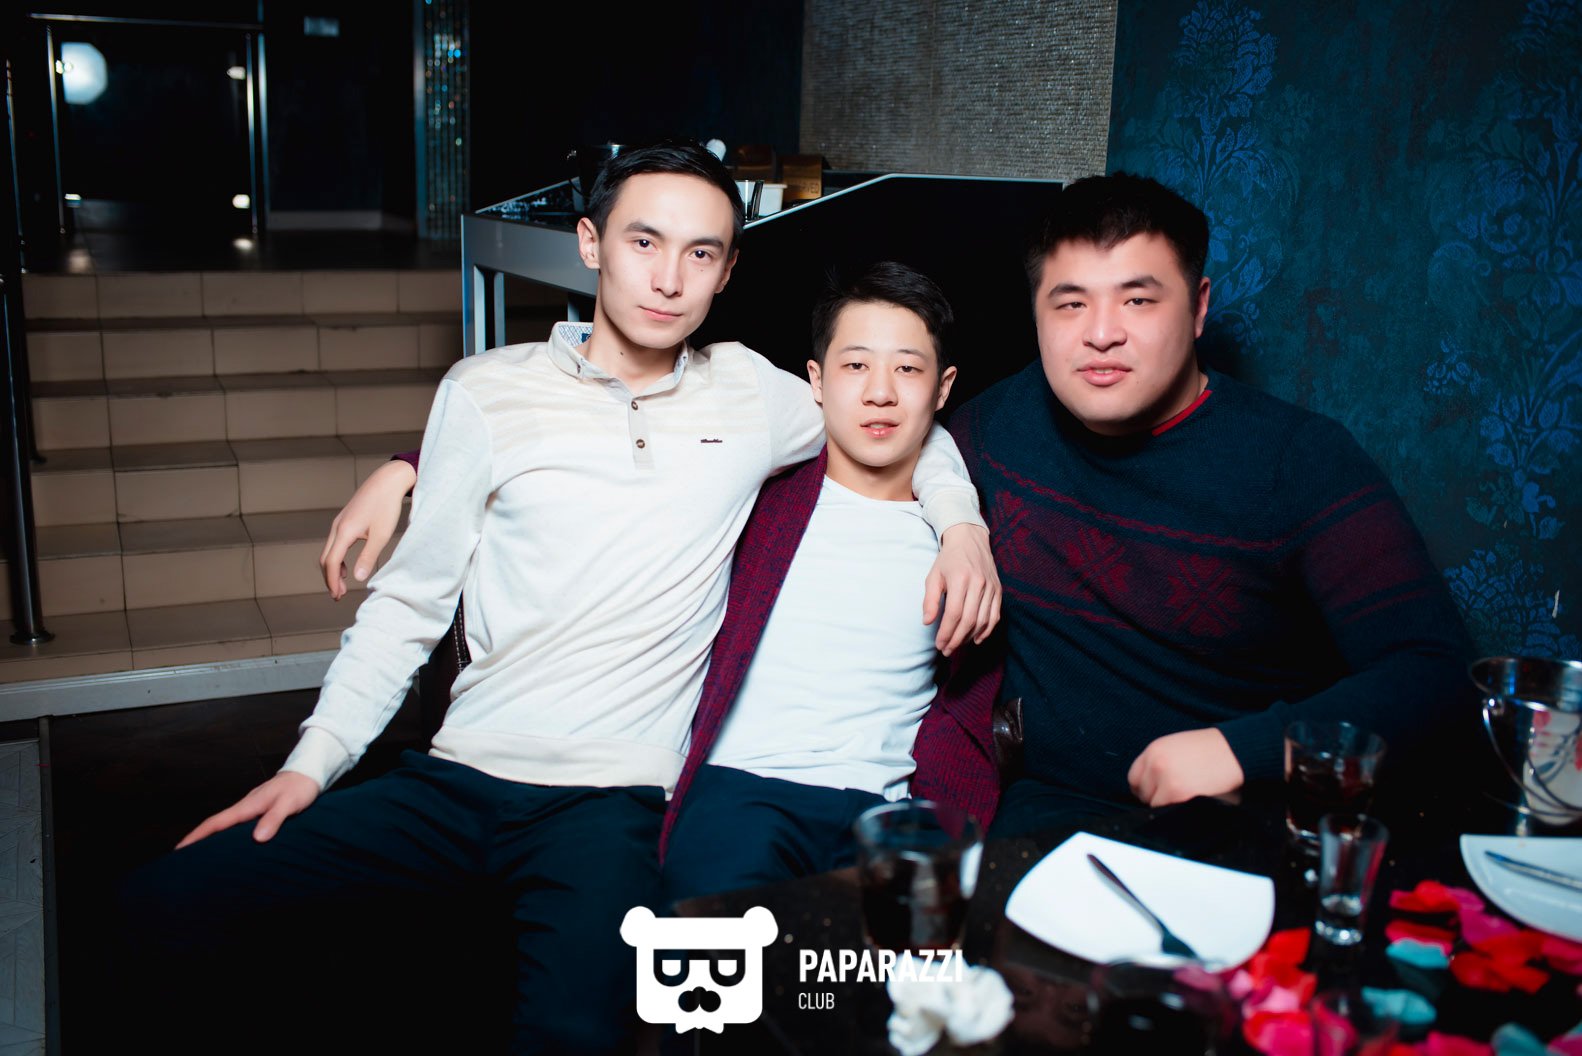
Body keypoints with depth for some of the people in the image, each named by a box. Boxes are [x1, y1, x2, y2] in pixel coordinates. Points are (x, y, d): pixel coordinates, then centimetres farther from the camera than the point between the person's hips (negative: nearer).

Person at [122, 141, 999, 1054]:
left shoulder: (751, 395, 6)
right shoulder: (489, 391, 4)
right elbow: (411, 599, 7)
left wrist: (960, 518, 3)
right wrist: (316, 759, 1)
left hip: (617, 795, -2)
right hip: (456, 776, 3)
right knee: (169, 901, -8)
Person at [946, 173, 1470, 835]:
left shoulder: (1303, 460, -11)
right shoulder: (1004, 418, 0)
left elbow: (1428, 662, -15)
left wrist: (1242, 749, -27)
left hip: (1249, 827, 0)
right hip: (1053, 805, 0)